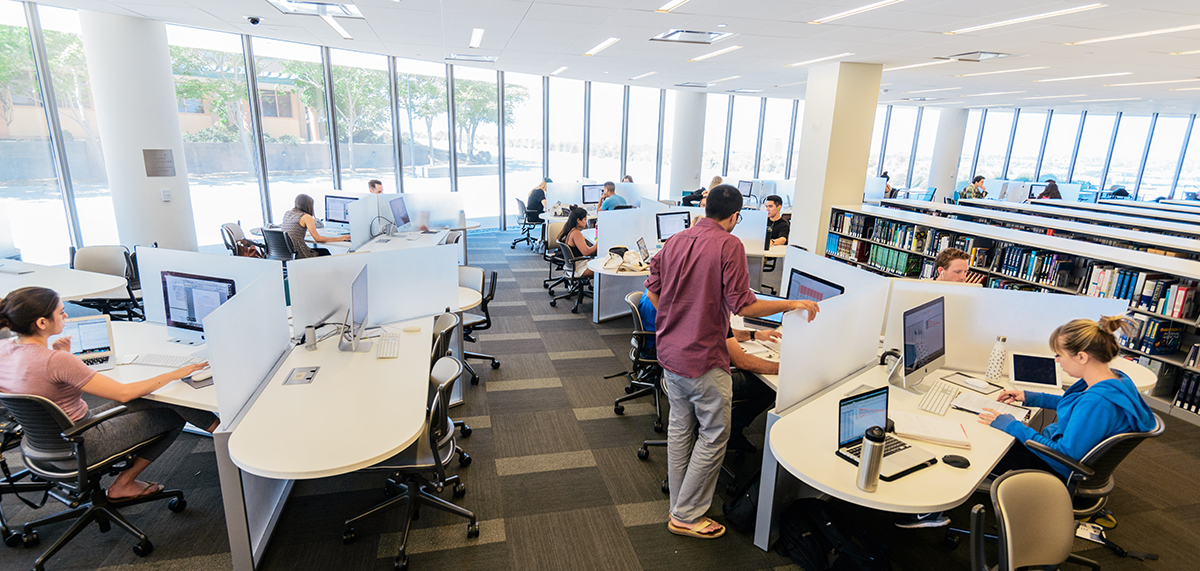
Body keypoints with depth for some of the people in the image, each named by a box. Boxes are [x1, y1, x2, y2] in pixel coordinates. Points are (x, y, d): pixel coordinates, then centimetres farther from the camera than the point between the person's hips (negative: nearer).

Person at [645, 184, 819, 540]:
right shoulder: (728, 245, -14)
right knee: (714, 436, 8)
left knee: (680, 427, 19)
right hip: (704, 358, -7)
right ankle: (687, 516, 17)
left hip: (670, 352, 7)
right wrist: (793, 304, -5)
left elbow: (652, 291, 10)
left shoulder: (675, 241, 6)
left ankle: (680, 505, 32)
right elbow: (743, 306, -17)